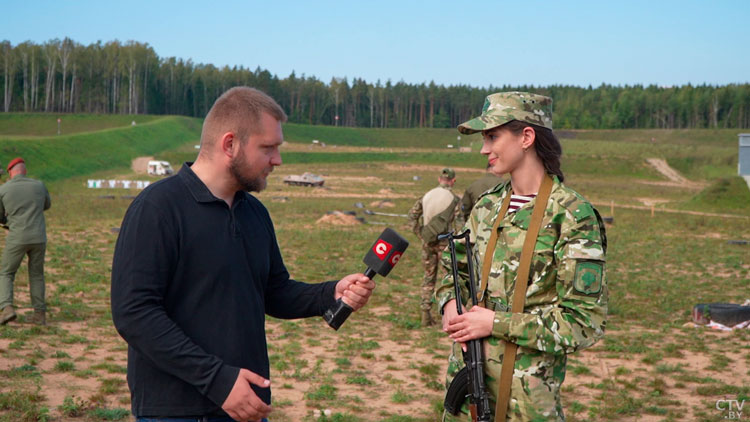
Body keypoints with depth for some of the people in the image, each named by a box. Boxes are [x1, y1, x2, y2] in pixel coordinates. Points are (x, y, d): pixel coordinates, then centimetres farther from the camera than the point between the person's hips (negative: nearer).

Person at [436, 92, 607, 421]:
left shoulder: (572, 215, -13)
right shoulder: (487, 205, 5)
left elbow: (585, 322, -16)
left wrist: (496, 323, -17)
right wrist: (450, 302, -3)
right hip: (466, 370, 6)